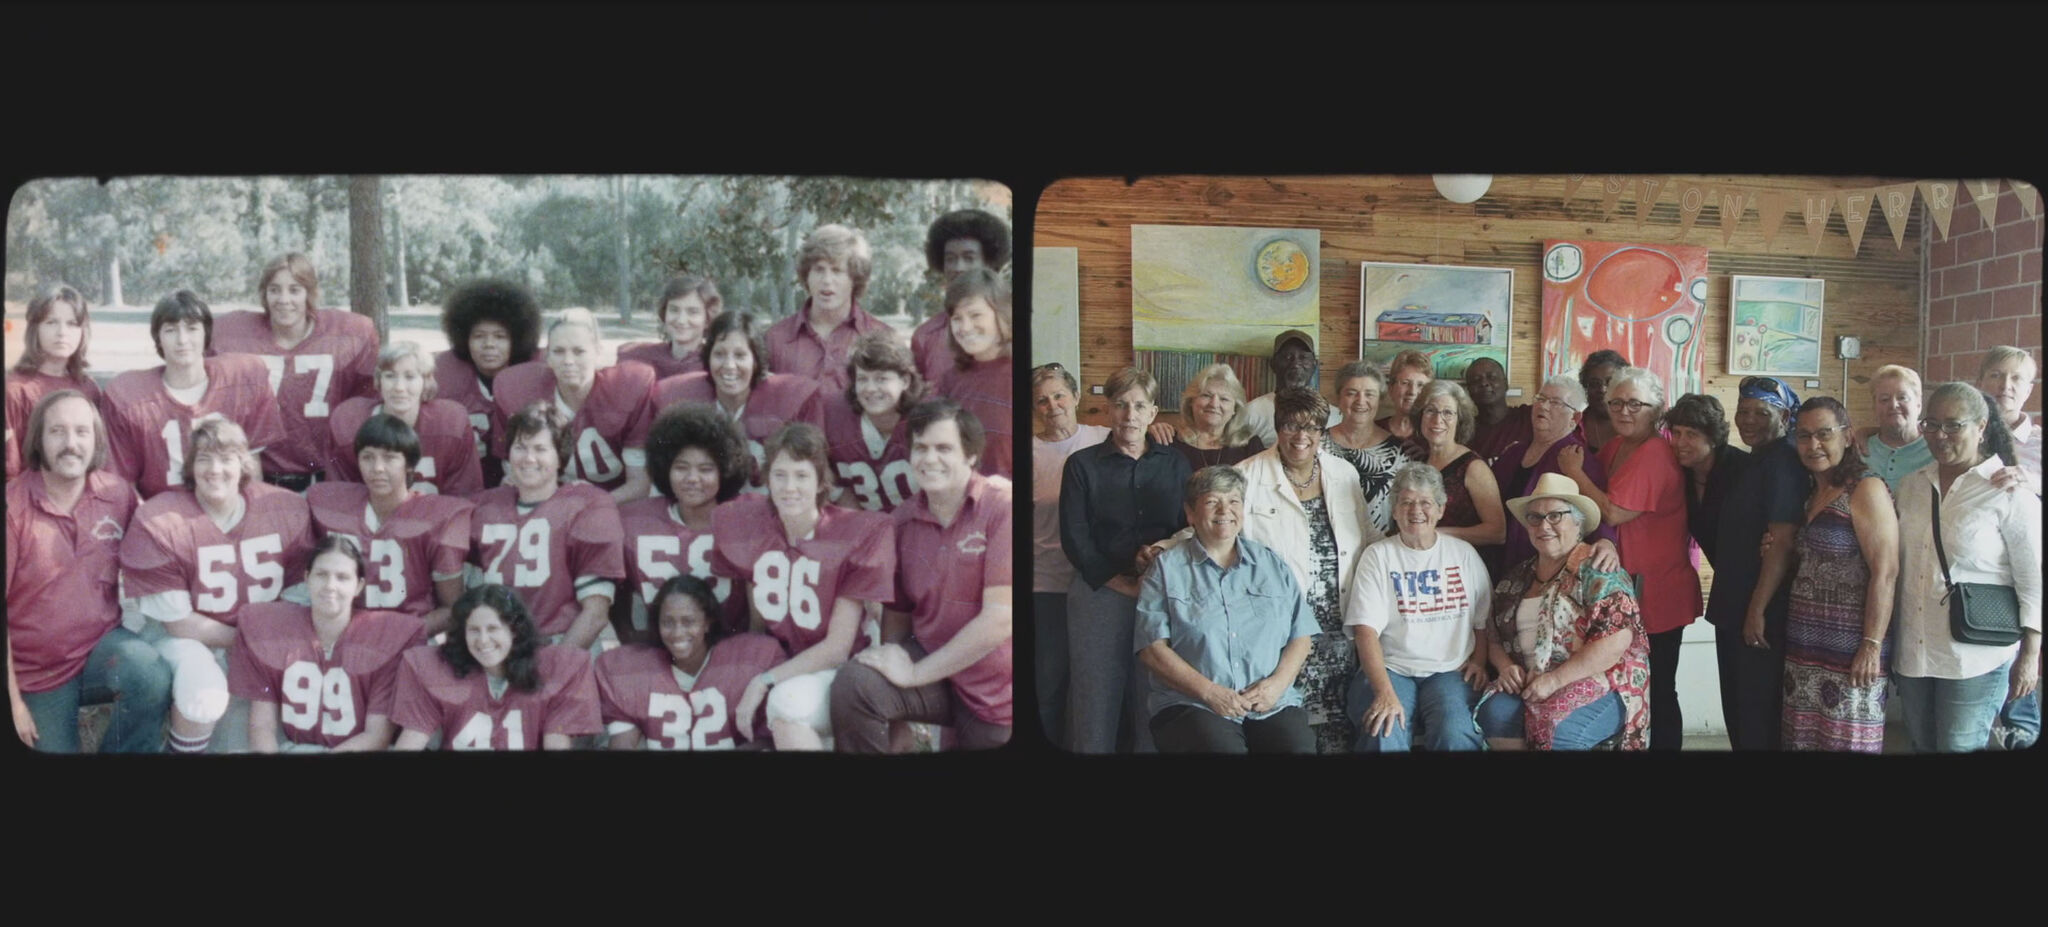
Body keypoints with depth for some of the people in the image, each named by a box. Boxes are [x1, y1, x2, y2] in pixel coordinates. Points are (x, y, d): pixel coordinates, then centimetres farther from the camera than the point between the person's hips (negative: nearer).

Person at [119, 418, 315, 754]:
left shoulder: (287, 511, -9)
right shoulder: (158, 523, -18)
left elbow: (299, 600, -1)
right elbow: (178, 622, -13)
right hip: (185, 639, -3)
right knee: (205, 694, -31)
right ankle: (182, 749, 1)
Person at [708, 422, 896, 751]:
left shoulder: (858, 535, -12)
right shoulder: (745, 522, -4)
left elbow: (837, 647, -11)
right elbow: (756, 616, 5)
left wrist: (764, 682, -16)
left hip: (839, 670, -4)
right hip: (778, 664, 4)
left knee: (787, 701, -32)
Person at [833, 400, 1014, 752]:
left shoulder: (1001, 507, -16)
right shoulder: (903, 521, 2)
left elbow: (1000, 618, -21)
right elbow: (897, 616, 10)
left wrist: (915, 674, -17)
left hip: (994, 688, -4)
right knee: (853, 683, -21)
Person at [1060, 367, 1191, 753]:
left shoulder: (1175, 465, 12)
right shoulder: (1083, 465, 5)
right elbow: (1074, 539, -1)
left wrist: (1156, 556, -11)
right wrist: (1123, 584, -11)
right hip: (1099, 592, -2)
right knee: (1097, 696, -4)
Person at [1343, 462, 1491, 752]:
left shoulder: (1464, 554, 13)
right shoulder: (1378, 556, 5)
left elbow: (1484, 621, 16)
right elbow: (1367, 631, -5)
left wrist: (1479, 660, -5)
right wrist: (1385, 692, -19)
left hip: (1450, 671, 2)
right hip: (1390, 670, -1)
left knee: (1455, 734, -30)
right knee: (1385, 736, -32)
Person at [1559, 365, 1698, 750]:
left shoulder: (1655, 454, -19)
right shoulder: (1614, 448, 10)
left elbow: (1613, 512, -25)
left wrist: (1574, 472, -14)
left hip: (1656, 593, -9)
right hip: (1625, 588, 9)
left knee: (1657, 691, 2)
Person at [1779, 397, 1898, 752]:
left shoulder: (1865, 490, -10)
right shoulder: (1812, 495, 14)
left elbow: (1885, 573, -16)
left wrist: (1872, 646, -20)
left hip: (1849, 653, -8)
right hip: (1804, 649, 8)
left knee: (1847, 743, -3)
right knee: (1801, 741, 9)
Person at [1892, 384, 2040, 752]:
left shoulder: (2010, 493, -8)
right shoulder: (1911, 485, 7)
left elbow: (2033, 582, -7)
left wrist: (2030, 656, -9)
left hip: (1975, 660, -5)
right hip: (1912, 651, 6)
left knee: (1960, 746, 0)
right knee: (1921, 745, 14)